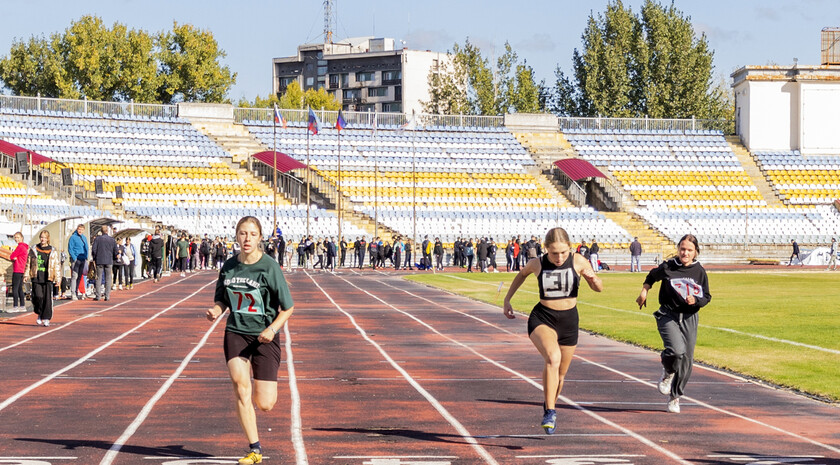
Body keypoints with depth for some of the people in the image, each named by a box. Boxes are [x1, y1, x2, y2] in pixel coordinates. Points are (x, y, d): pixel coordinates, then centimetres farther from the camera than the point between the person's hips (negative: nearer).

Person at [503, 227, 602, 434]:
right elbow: (522, 273, 18)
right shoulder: (538, 264, -6)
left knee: (560, 373, 12)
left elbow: (598, 288, 1)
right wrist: (507, 299, 16)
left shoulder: (578, 261, -7)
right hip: (542, 319, -2)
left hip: (569, 321, 2)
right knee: (553, 357, -30)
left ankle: (549, 405, 41)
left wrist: (593, 279, -22)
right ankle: (550, 412, -26)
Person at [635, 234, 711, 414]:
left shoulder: (700, 272, 2)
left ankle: (674, 397, 23)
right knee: (677, 350, -26)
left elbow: (706, 297, 7)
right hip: (668, 316, -3)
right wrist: (644, 291, 13)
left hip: (689, 318, 3)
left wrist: (695, 300, -12)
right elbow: (652, 276, 19)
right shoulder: (667, 267, -3)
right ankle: (668, 372, 9)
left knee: (686, 360, 4)